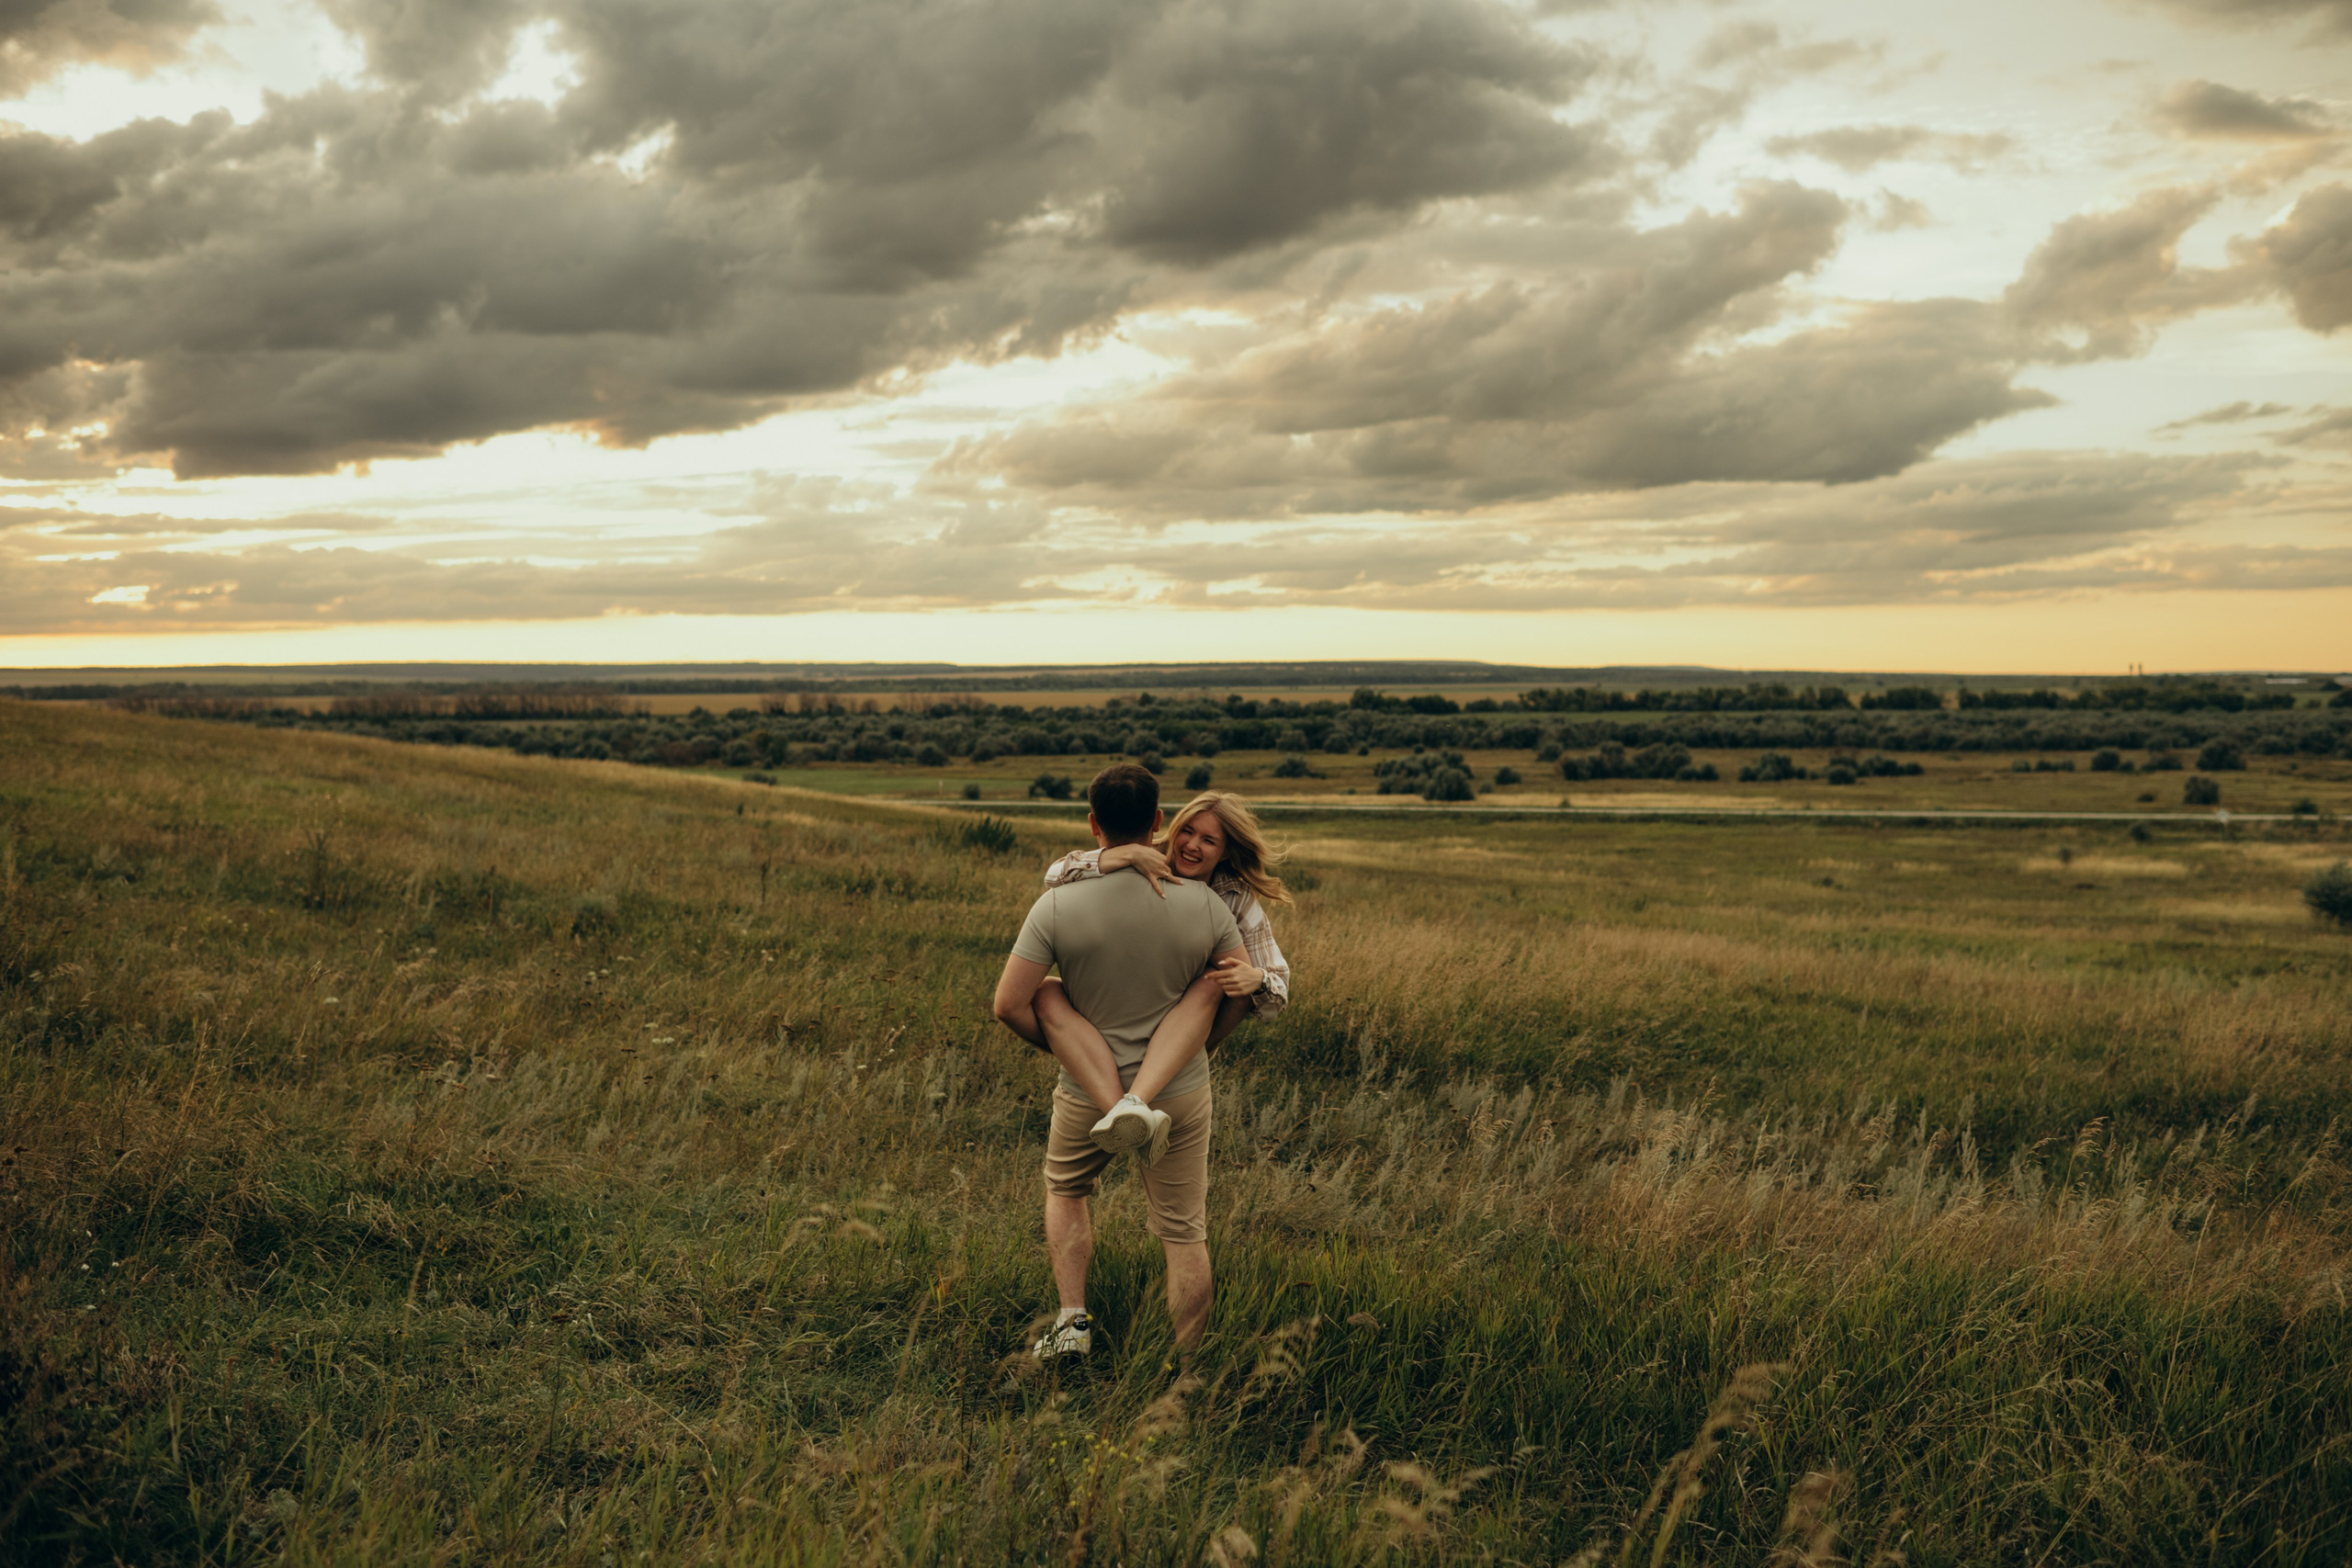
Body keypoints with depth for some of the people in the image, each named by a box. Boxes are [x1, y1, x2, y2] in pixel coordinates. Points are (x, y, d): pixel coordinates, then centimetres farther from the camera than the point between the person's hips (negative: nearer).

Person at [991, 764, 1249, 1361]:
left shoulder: (1057, 904, -16)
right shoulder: (1203, 903, -11)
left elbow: (1009, 1005, -15)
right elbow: (1243, 990, -1)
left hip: (1089, 1094, 0)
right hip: (1182, 1095, 1)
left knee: (1065, 1188, 28)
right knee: (1184, 1232, 12)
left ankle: (1073, 1318, 20)